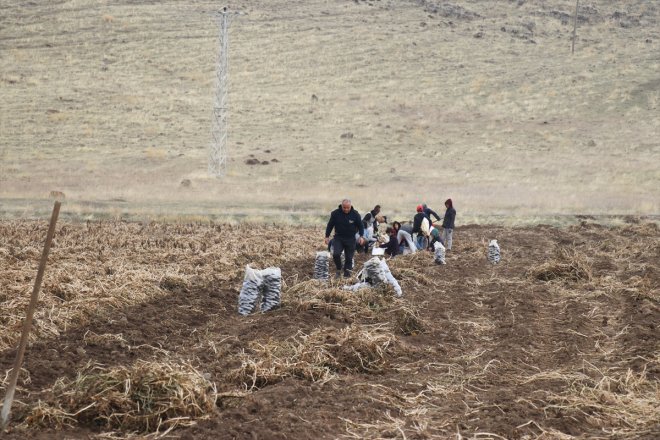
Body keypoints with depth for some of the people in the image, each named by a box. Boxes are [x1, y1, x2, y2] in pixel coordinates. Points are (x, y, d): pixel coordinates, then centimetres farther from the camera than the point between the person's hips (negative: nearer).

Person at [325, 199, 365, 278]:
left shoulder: (355, 214, -7)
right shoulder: (335, 213, -8)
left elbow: (360, 226, 4)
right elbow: (330, 225, 3)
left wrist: (361, 236, -7)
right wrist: (327, 236, 2)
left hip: (350, 239, 0)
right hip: (338, 238, 0)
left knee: (349, 257, 4)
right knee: (336, 254, -17)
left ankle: (347, 272, 20)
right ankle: (338, 269, 4)